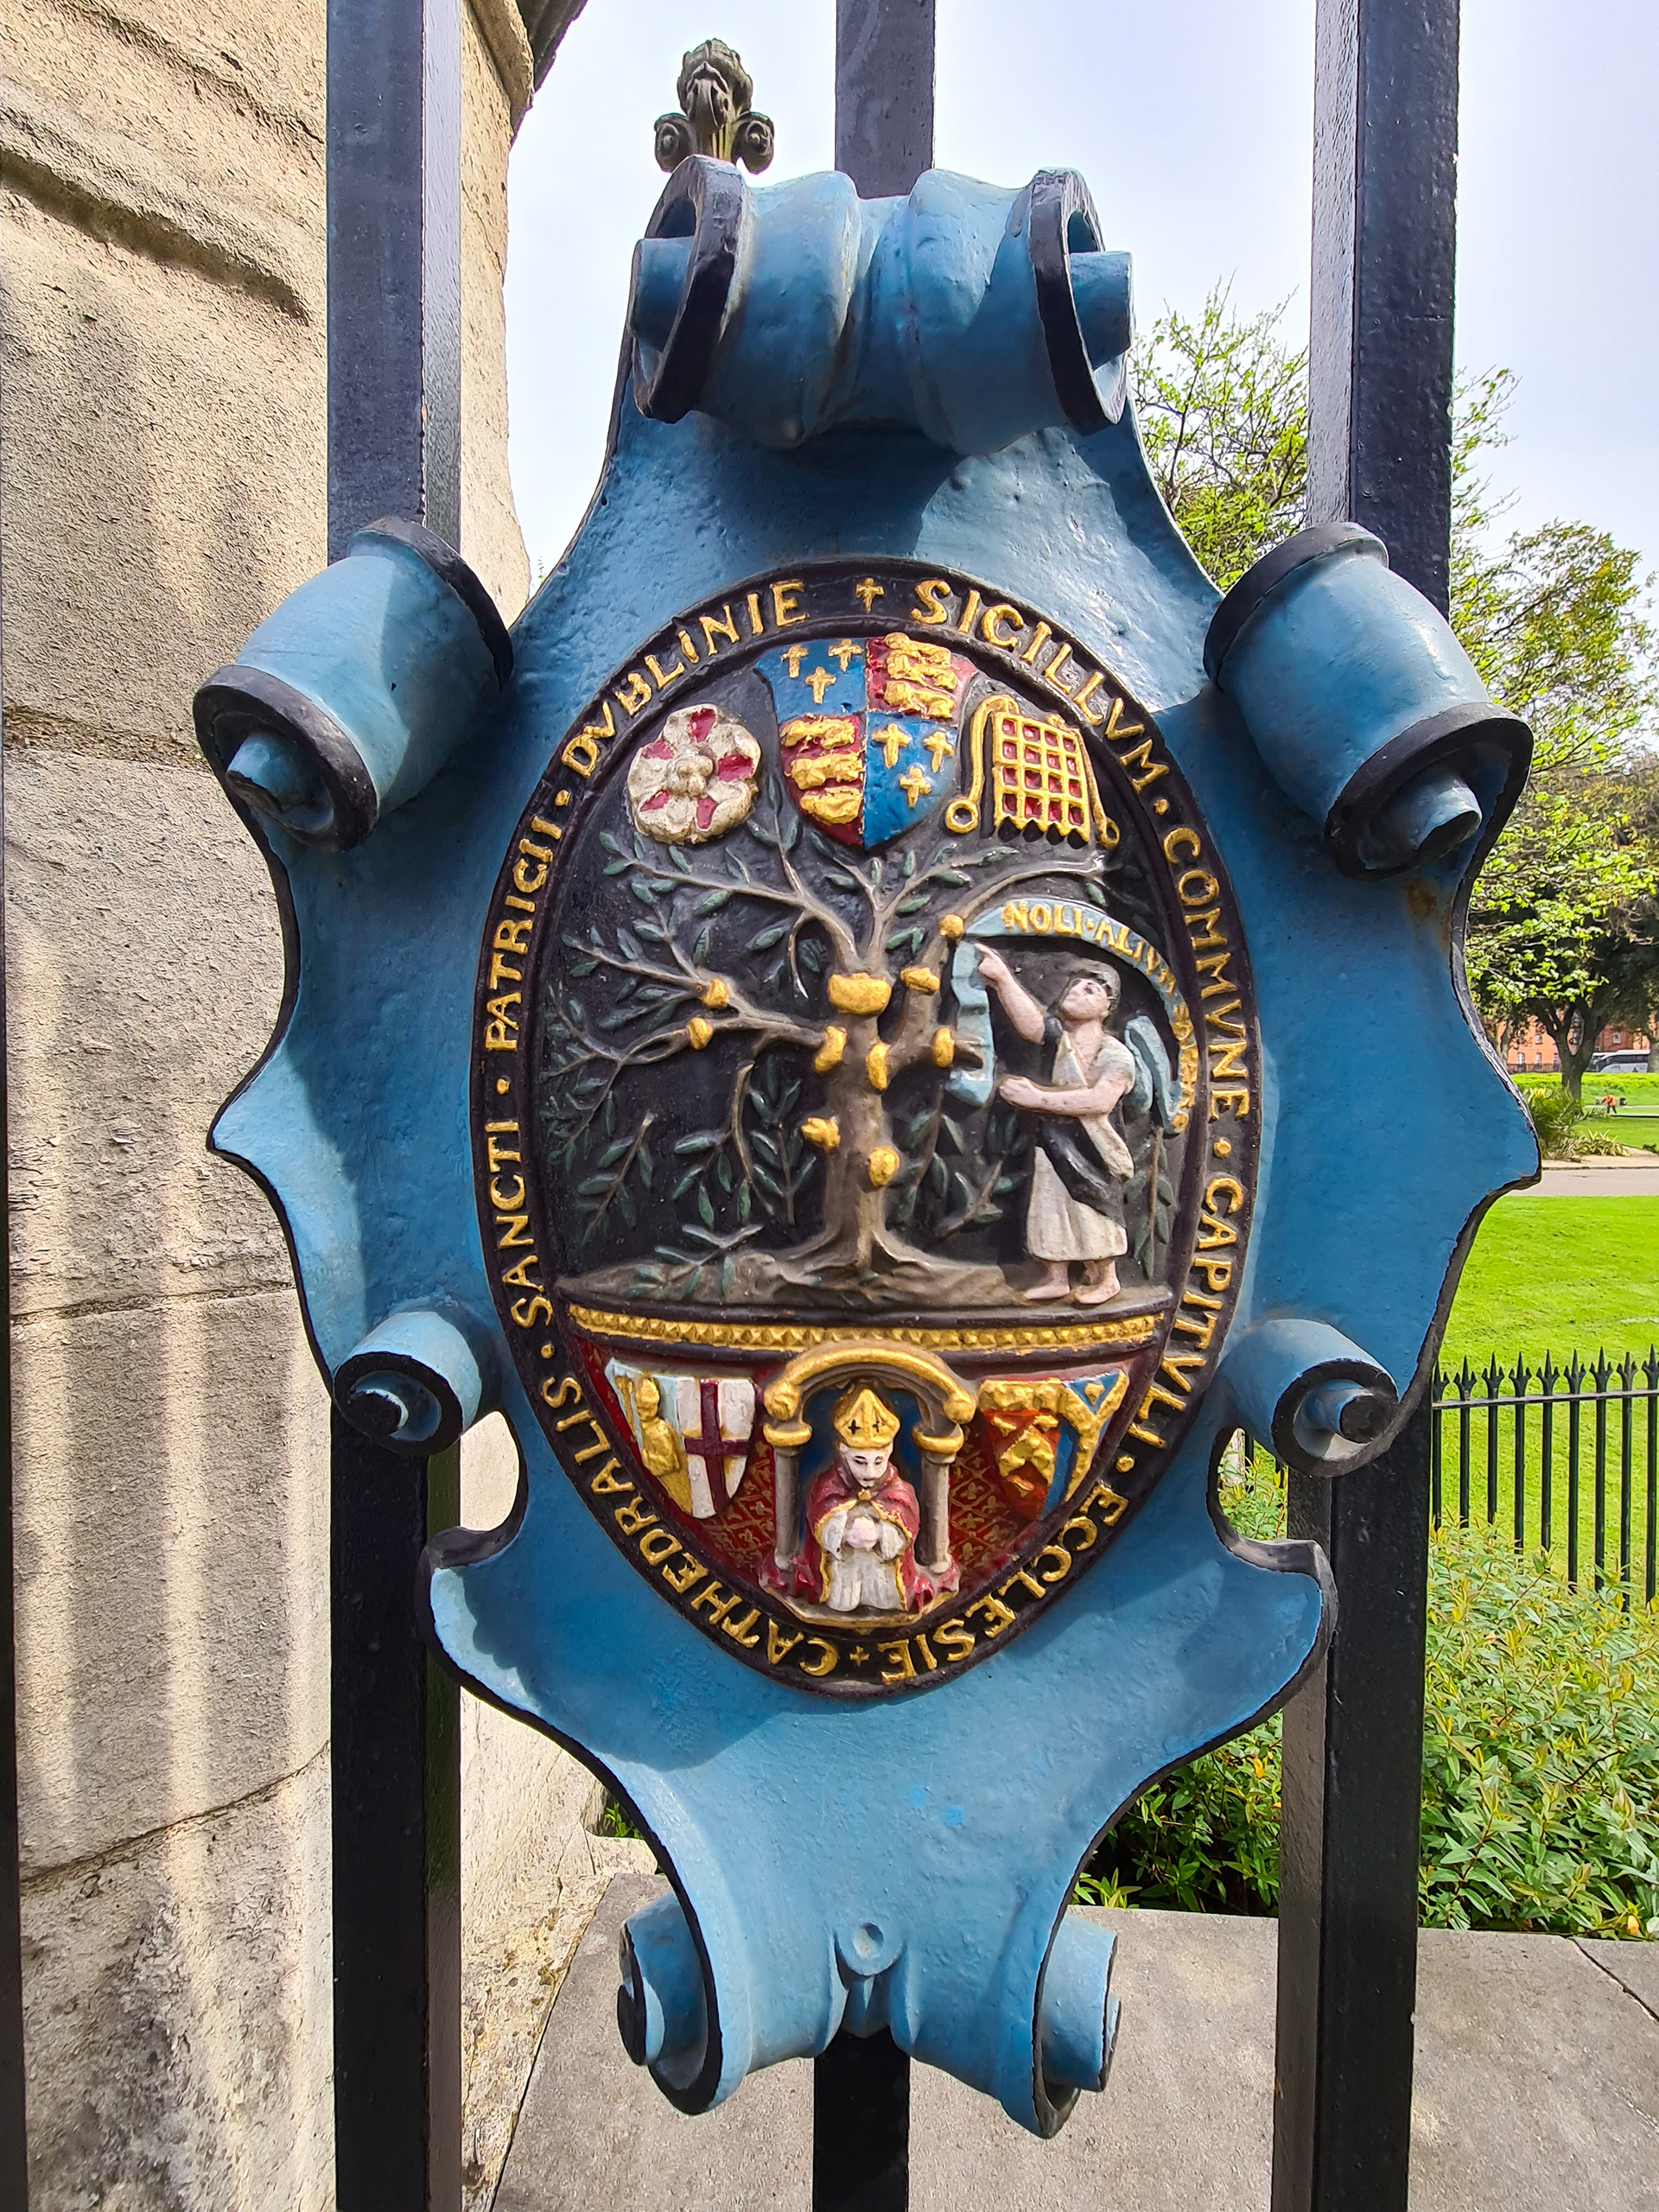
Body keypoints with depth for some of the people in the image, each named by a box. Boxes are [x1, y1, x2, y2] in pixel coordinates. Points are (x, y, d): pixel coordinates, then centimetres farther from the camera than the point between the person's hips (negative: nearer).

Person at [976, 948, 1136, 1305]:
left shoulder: (1116, 1054, -12)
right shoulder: (1058, 1034, -2)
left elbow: (1100, 1101, -28)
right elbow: (1030, 1023, -26)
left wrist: (1037, 1097, -29)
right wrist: (1002, 977, -43)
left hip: (1090, 1149, -4)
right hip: (1052, 1141, 5)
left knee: (1092, 1210, 10)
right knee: (1051, 1204, 13)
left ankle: (1105, 1279, 32)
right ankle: (1055, 1277, 30)